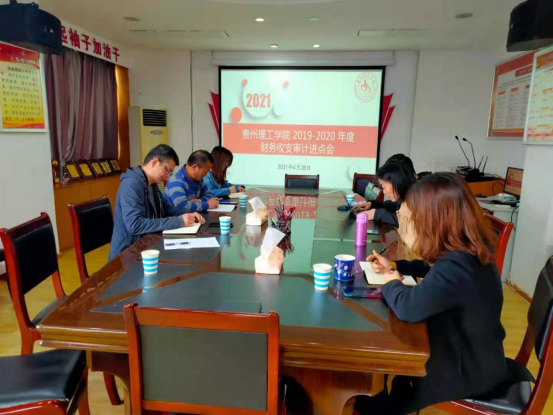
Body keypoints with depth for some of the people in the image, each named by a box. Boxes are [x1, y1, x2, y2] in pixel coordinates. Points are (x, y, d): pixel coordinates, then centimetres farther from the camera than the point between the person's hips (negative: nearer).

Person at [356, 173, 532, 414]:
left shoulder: (456, 266, -38)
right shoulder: (470, 251, -6)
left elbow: (407, 307, -40)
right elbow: (433, 267, 13)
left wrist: (391, 282, -19)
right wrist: (395, 266, 2)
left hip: (467, 373, -8)